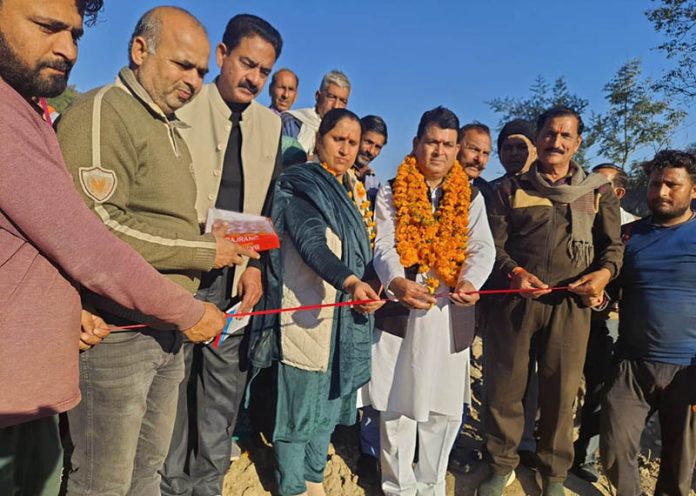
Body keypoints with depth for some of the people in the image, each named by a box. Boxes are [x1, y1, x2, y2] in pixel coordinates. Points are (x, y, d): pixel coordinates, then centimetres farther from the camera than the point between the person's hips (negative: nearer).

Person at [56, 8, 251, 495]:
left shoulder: (170, 128, 16)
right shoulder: (102, 113, -11)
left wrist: (220, 245, 2)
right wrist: (205, 251, -15)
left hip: (168, 329, 8)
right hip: (115, 331, -8)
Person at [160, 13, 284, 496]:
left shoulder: (271, 124, 10)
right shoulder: (182, 106, -2)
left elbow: (271, 202, 11)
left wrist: (256, 265, 1)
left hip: (236, 278, 4)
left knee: (225, 383, 11)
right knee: (172, 381, 5)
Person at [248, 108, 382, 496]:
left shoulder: (352, 189, 15)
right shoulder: (300, 184, -8)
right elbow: (311, 241, -25)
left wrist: (361, 287, 13)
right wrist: (349, 281, -40)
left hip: (346, 316, 8)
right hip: (308, 315, -7)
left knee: (329, 409, 17)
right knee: (301, 414, 3)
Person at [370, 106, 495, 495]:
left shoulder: (471, 198, 12)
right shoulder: (392, 192, 5)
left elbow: (483, 248, 1)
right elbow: (384, 245, -7)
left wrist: (470, 282, -21)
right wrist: (398, 282, -28)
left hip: (452, 311, 2)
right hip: (401, 306, -2)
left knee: (445, 406, 10)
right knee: (399, 402, 6)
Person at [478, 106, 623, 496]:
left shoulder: (599, 191, 13)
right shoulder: (512, 188, 10)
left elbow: (614, 244, 12)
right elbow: (494, 242, 2)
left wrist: (605, 271, -9)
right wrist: (515, 273, -16)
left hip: (571, 303, 1)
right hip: (517, 299, 0)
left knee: (561, 391, 7)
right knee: (506, 385, 5)